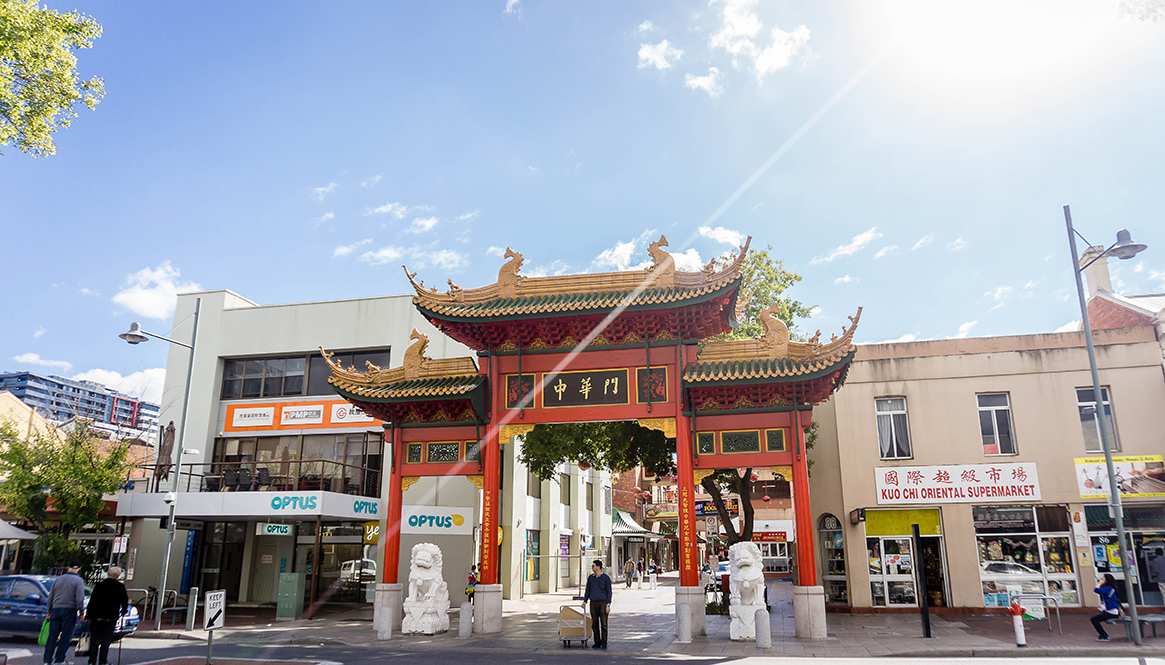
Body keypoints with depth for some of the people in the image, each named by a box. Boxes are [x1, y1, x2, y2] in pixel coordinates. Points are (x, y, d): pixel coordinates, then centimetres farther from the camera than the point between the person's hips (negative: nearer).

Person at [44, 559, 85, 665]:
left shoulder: (58, 579, 11)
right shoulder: (78, 581, -6)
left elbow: (50, 597, 16)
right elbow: (80, 599, -12)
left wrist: (49, 612, 25)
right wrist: (81, 613, -2)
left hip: (56, 610, 4)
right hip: (70, 610, -4)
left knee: (52, 636, 8)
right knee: (66, 636, 3)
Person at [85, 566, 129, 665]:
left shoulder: (99, 585, 3)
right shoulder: (120, 587, -1)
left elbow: (92, 601, 3)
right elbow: (125, 601, 3)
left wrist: (88, 616, 9)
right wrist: (123, 611, 22)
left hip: (97, 617, 2)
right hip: (111, 618, -2)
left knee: (94, 639, 9)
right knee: (106, 640, 3)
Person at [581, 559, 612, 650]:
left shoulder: (605, 578, -1)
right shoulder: (590, 578, 10)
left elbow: (609, 592, 0)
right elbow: (588, 590, 17)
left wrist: (608, 605, -6)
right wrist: (584, 601, 6)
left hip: (603, 602, -4)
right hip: (593, 603, 4)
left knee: (603, 624, -3)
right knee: (594, 624, 5)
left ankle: (604, 643, 6)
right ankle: (597, 643, 13)